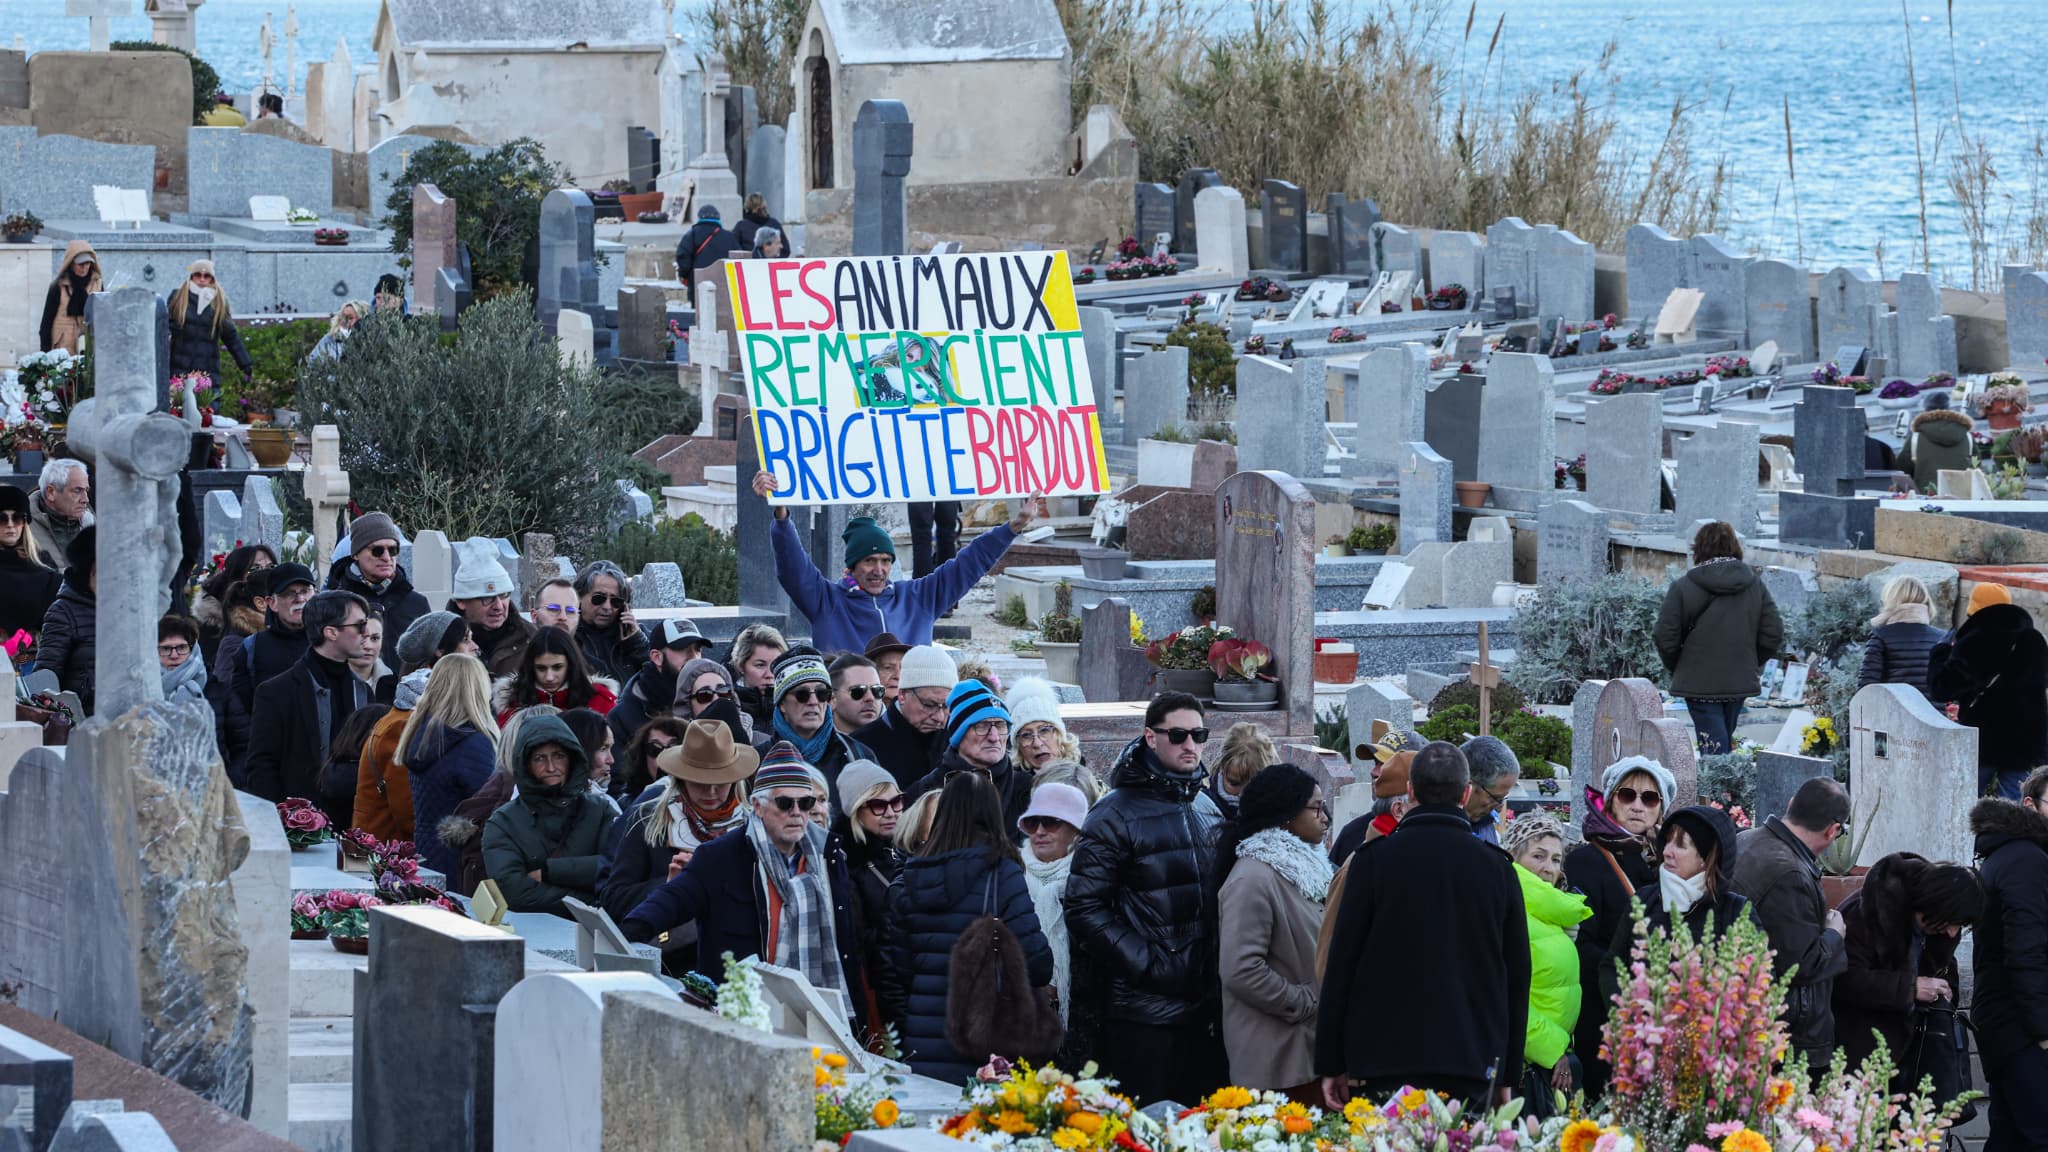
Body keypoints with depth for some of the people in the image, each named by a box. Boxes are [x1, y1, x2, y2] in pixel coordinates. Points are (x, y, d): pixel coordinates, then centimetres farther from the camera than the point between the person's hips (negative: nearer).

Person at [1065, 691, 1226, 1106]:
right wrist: (1145, 965, -16)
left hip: (1205, 1010, 6)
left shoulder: (1207, 810, 16)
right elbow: (1085, 908, -10)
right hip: (1145, 1010, -6)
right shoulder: (1118, 814, -5)